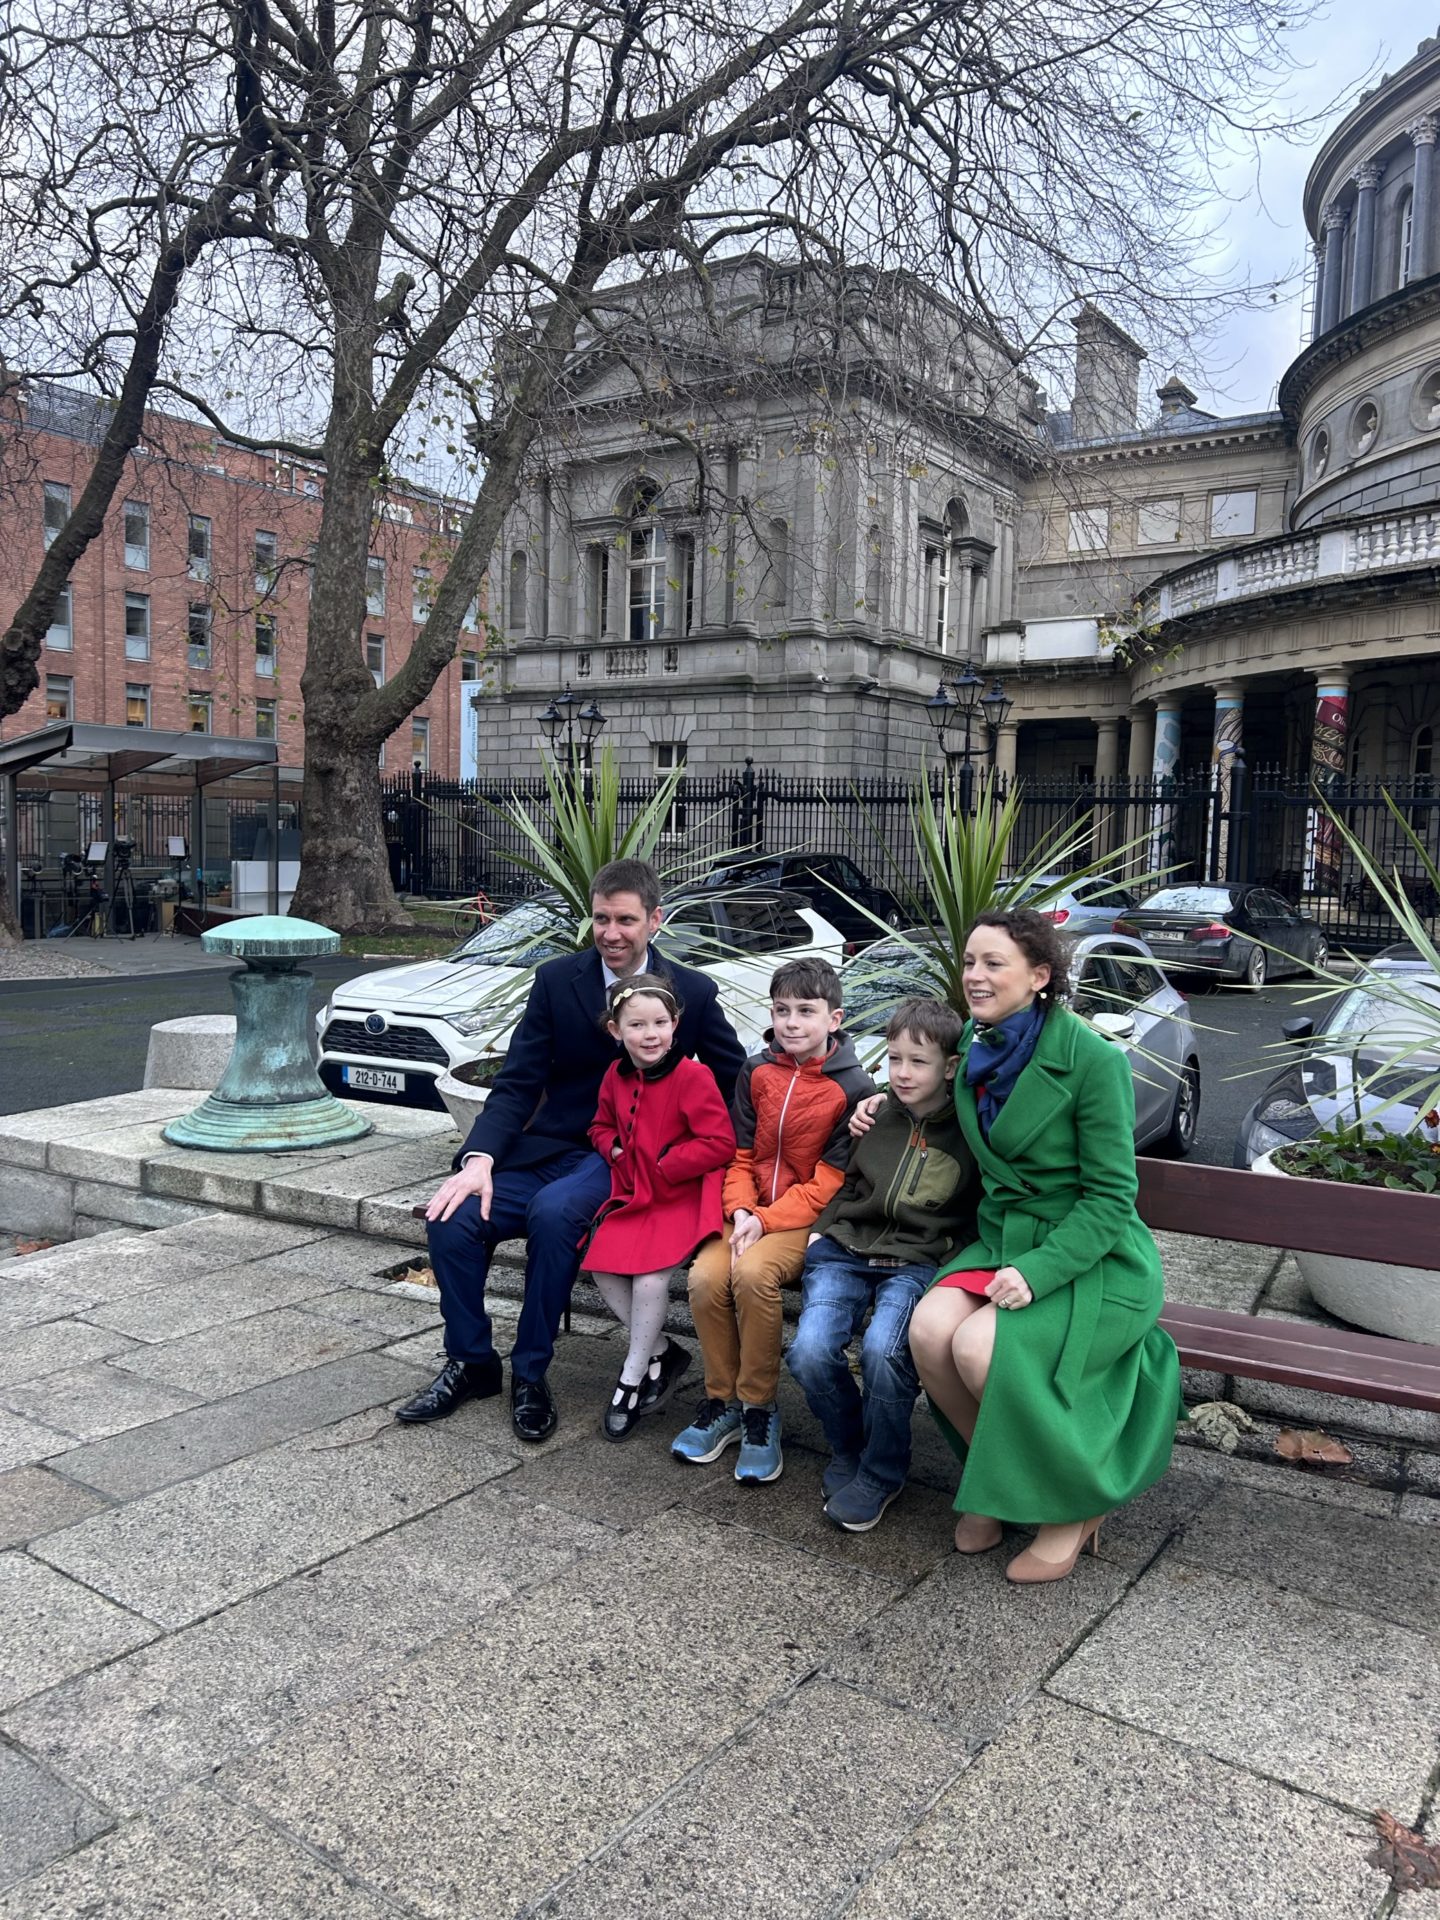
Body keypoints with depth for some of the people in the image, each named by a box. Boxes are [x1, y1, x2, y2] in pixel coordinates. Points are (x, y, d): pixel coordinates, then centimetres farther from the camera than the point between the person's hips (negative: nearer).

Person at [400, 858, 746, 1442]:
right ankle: (470, 1365, 5)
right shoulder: (556, 980, 2)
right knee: (451, 1219, -18)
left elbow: (736, 1084, 5)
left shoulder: (693, 992, -2)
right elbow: (517, 1083, -2)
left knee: (553, 1211, -34)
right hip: (548, 1147, 3)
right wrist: (479, 1158, -19)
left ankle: (530, 1375, -14)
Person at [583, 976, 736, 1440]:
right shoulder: (616, 1076, 5)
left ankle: (633, 1377, -1)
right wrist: (614, 1149, 0)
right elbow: (602, 1126, 23)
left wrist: (664, 1165, -17)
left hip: (681, 1196, -7)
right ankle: (661, 1352, 13)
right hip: (632, 1194, 7)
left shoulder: (692, 1076, -15)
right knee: (601, 1267, -8)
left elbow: (719, 1144, -17)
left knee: (650, 1275, -23)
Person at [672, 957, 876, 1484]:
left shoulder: (853, 1087, -8)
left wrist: (766, 1220, -17)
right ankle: (722, 1401, -2)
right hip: (753, 1211, 4)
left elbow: (830, 1181, -10)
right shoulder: (756, 1071, 7)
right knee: (705, 1276, -22)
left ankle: (759, 1411, -13)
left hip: (811, 1217, -4)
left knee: (753, 1271, -31)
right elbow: (739, 1153, 10)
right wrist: (740, 1211, -8)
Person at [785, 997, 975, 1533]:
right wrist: (822, 1230, 11)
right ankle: (847, 1452, 9)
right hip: (847, 1249, 3)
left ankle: (881, 1473, -3)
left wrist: (951, 1256, -11)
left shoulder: (967, 1130, -1)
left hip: (918, 1262, -3)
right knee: (809, 1350, -21)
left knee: (882, 1350, -31)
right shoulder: (876, 1112, 9)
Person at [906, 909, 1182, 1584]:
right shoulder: (976, 1048, 5)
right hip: (1002, 1239, 6)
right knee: (929, 1326, -23)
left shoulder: (1092, 1059, -16)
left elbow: (1111, 1196, -14)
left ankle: (1072, 1503, -1)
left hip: (1094, 1258, -6)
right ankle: (990, 1476, 5)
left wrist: (1038, 1271, -24)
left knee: (982, 1346, -28)